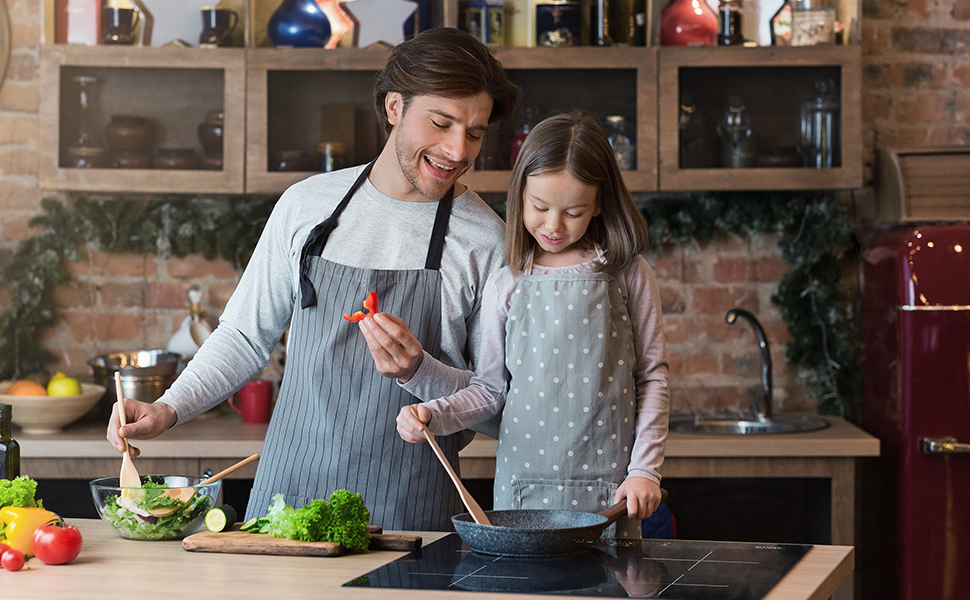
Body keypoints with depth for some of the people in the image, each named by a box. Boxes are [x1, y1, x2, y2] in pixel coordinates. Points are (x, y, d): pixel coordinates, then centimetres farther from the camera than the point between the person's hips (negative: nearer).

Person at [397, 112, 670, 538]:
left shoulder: (627, 275, 2)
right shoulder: (505, 286, 5)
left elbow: (653, 378, 3)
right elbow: (490, 389, 8)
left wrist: (645, 469, -4)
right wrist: (434, 415, -10)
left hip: (608, 490, -1)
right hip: (523, 485, 1)